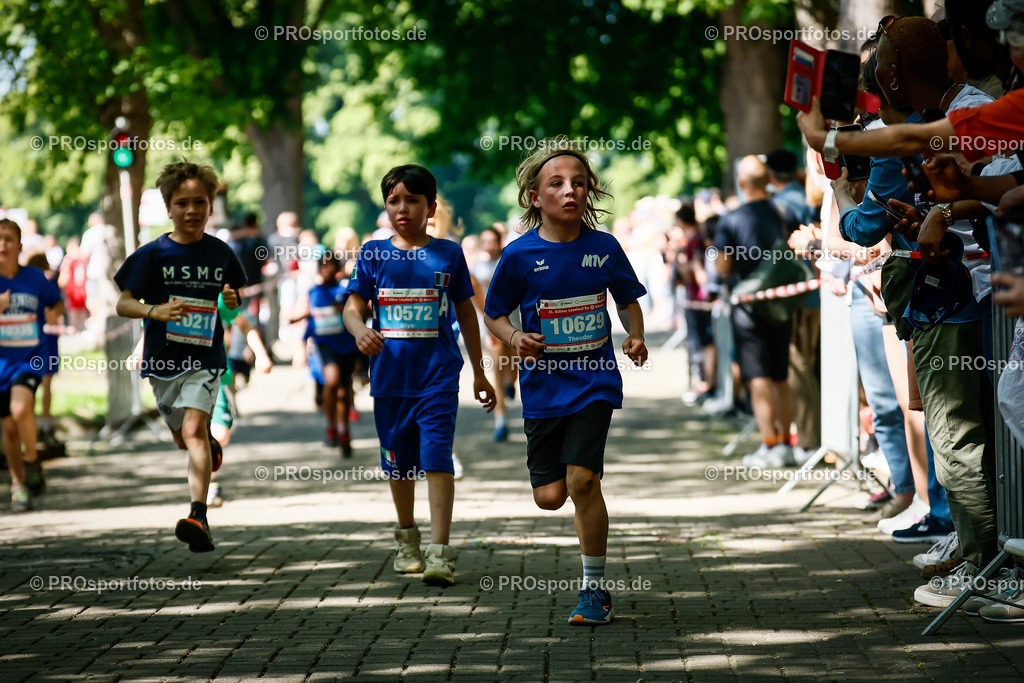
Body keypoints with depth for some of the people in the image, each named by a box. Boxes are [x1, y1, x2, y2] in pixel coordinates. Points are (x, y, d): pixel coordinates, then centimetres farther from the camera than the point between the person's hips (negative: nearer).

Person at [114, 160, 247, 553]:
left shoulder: (221, 254, 2)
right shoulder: (153, 254, -4)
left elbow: (235, 300, 16)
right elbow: (123, 304, -6)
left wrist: (233, 302, -8)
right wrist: (155, 310, -25)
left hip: (205, 359, -2)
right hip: (163, 359, 2)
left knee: (193, 428, -21)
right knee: (182, 438, 18)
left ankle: (198, 516, -30)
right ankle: (211, 447, 56)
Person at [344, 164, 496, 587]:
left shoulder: (448, 254, 4)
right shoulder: (374, 254, 5)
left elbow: (466, 313, 12)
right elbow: (353, 306, -1)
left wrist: (479, 373, 15)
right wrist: (360, 331, -25)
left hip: (438, 376, -2)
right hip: (390, 375, 2)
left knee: (437, 457, -14)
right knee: (399, 462, 14)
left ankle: (440, 552, -18)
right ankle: (406, 536, 36)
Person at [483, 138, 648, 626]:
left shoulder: (604, 248, -1)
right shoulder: (520, 255, -5)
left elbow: (628, 299, 14)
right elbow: (494, 314, 5)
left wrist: (636, 337, -4)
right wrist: (516, 339, -15)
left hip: (594, 379, -1)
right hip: (543, 383, 1)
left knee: (581, 481, -14)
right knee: (549, 496, 0)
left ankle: (595, 589, 0)